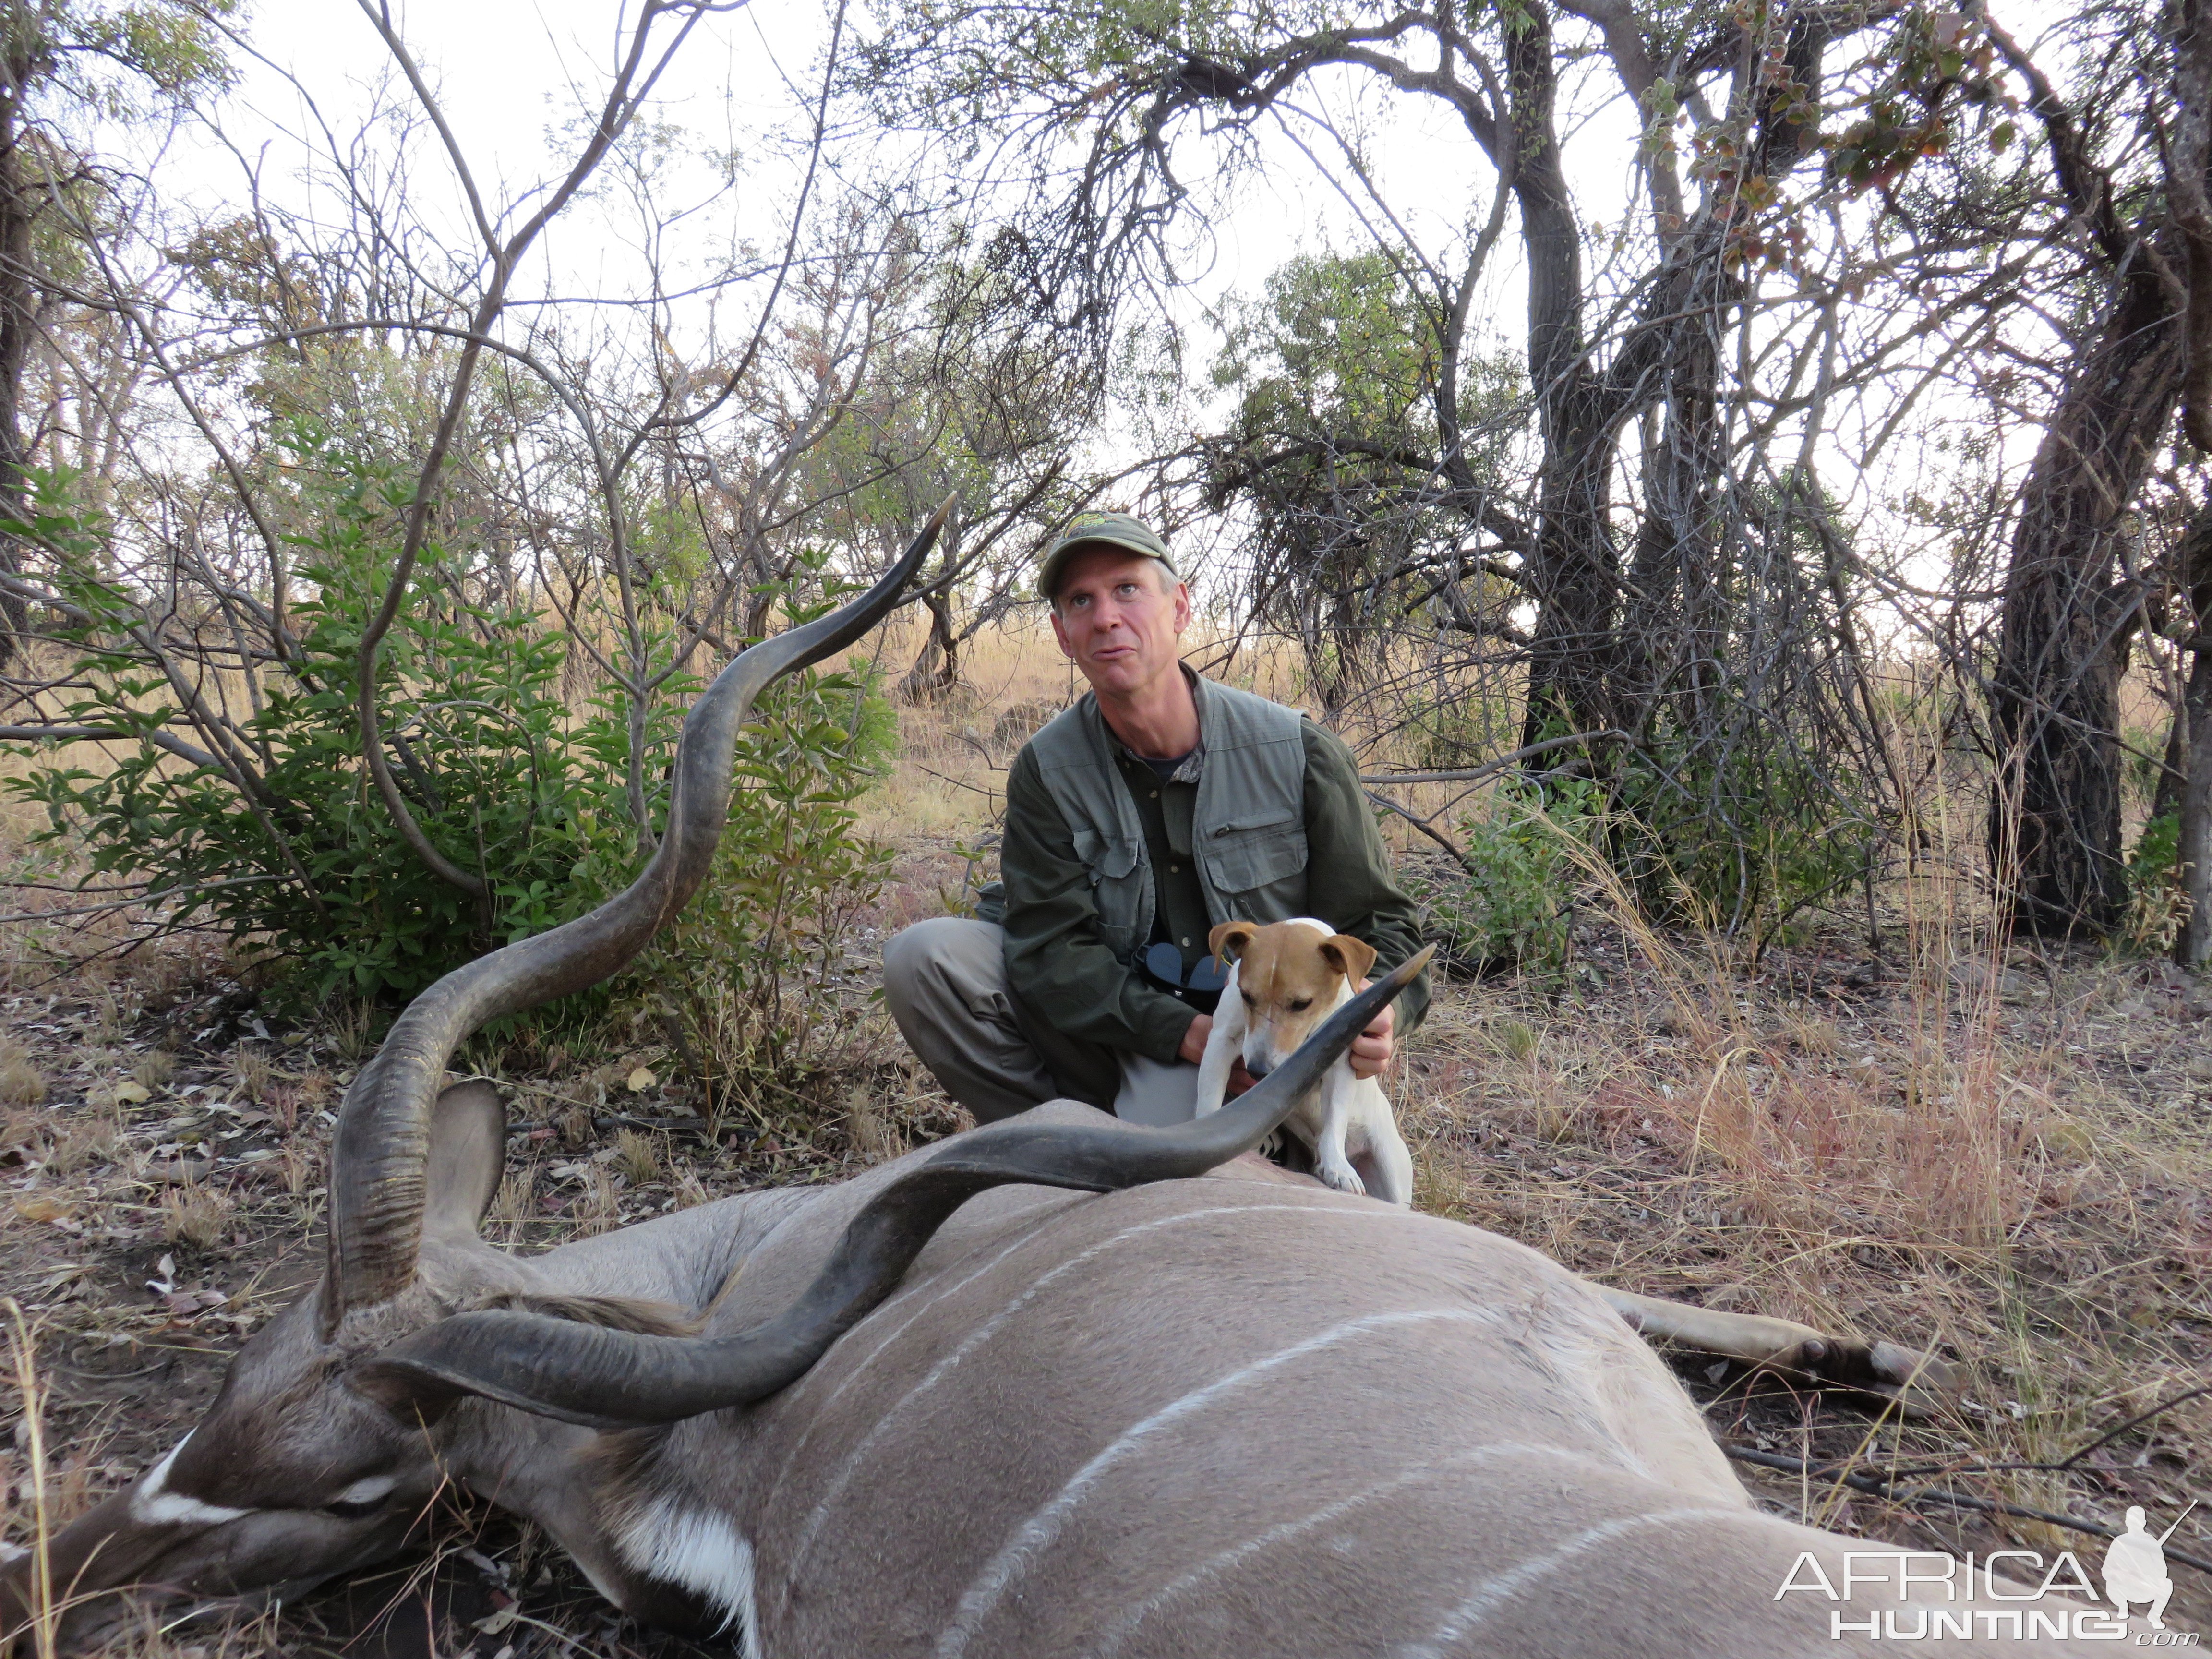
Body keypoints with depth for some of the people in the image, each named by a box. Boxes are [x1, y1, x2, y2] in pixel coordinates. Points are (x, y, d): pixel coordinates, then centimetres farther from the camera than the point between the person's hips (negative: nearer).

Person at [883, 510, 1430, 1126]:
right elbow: (1050, 948, -12)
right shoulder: (1046, 772, -5)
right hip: (1115, 1030, 3)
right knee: (924, 957, -18)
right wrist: (1186, 1032, -25)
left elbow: (1374, 922, -3)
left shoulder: (1298, 753, -9)